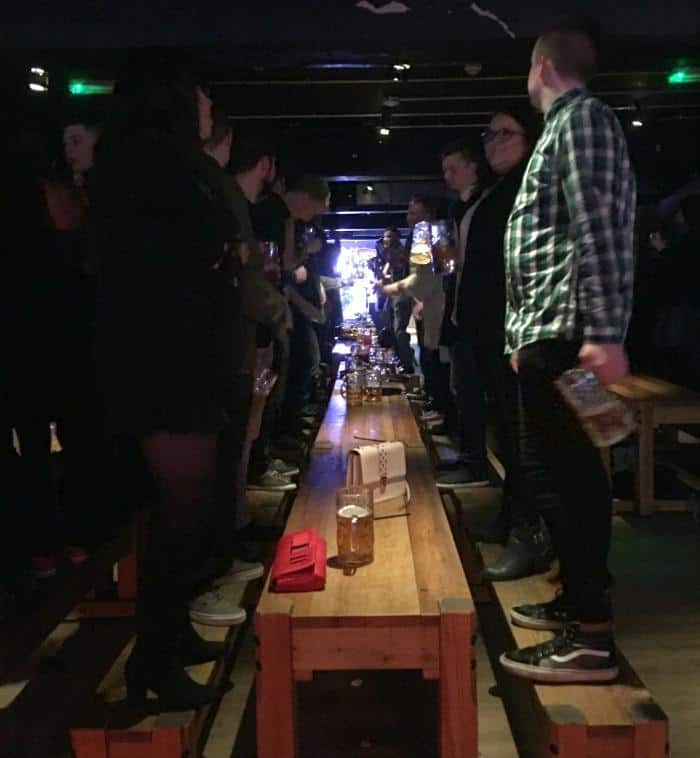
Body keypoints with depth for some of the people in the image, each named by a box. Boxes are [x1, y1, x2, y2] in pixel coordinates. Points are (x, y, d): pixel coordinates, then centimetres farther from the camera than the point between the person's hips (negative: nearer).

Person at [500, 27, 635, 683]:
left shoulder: (582, 118, -7)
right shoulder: (562, 128, 24)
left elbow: (599, 230, -20)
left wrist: (603, 333, -27)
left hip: (568, 333, -11)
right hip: (548, 334, 11)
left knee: (570, 475, -10)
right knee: (555, 471, 15)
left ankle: (590, 636, -5)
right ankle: (576, 599, 26)